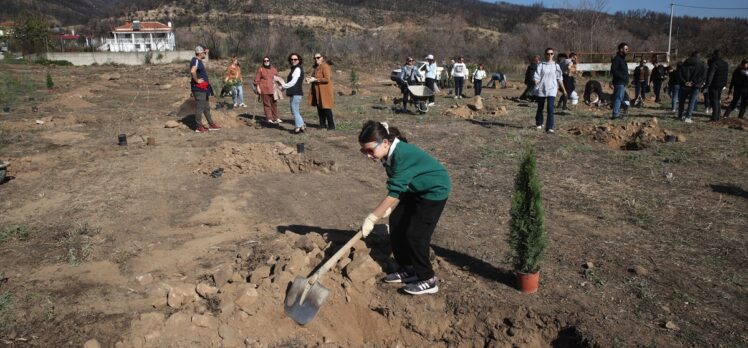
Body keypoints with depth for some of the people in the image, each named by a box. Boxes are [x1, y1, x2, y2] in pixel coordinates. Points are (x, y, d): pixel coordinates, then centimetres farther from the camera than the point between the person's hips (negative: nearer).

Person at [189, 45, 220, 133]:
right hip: (199, 88, -11)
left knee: (206, 107, 17)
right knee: (200, 107, -3)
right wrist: (197, 80, -24)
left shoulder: (198, 60, 14)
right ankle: (198, 127, 4)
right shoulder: (196, 61, -17)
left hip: (203, 89, 11)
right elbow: (192, 71, -36)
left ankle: (211, 124, 26)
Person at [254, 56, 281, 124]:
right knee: (267, 104, -2)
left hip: (272, 90, 5)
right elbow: (257, 79, -3)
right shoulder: (260, 69, -1)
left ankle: (275, 118, 17)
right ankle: (269, 118, 2)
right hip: (264, 90, -5)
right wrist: (258, 88, -10)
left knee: (274, 104, 9)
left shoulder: (273, 69, 13)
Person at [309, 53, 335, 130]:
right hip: (317, 91, 8)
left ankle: (331, 126, -2)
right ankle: (322, 124, 20)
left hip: (324, 91, -8)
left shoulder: (325, 67, -12)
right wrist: (311, 79, 4)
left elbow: (327, 79, -20)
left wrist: (315, 79, -19)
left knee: (326, 108, -7)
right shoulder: (315, 67, 14)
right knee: (319, 108, 11)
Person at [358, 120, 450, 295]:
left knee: (415, 234, -11)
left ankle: (428, 280, 4)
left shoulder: (402, 155, -34)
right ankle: (407, 269, 20)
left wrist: (371, 218, -32)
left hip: (434, 190, -9)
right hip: (414, 190, 9)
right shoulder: (389, 153, -8)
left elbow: (394, 193, -35)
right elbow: (398, 188, 0)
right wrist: (389, 208, -11)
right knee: (396, 225, 6)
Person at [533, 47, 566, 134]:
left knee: (550, 108, -13)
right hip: (541, 89, 0)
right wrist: (536, 86, -19)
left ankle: (549, 127, -14)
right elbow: (536, 77, -3)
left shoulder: (556, 66, 7)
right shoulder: (541, 65, 2)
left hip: (552, 89, 0)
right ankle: (539, 123, 35)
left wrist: (563, 89, 18)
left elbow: (559, 78, 14)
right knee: (540, 108, 13)